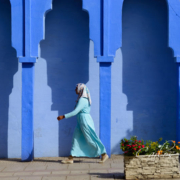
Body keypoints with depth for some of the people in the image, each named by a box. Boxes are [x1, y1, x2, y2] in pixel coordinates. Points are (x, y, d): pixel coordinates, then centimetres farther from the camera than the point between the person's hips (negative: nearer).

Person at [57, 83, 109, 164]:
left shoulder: (82, 100, -18)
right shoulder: (84, 99, 12)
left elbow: (75, 112, -23)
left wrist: (63, 116, -22)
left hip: (85, 121, -10)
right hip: (81, 121, 10)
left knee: (91, 139, -1)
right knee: (76, 138, 7)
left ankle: (104, 154, 11)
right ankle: (70, 159, 7)